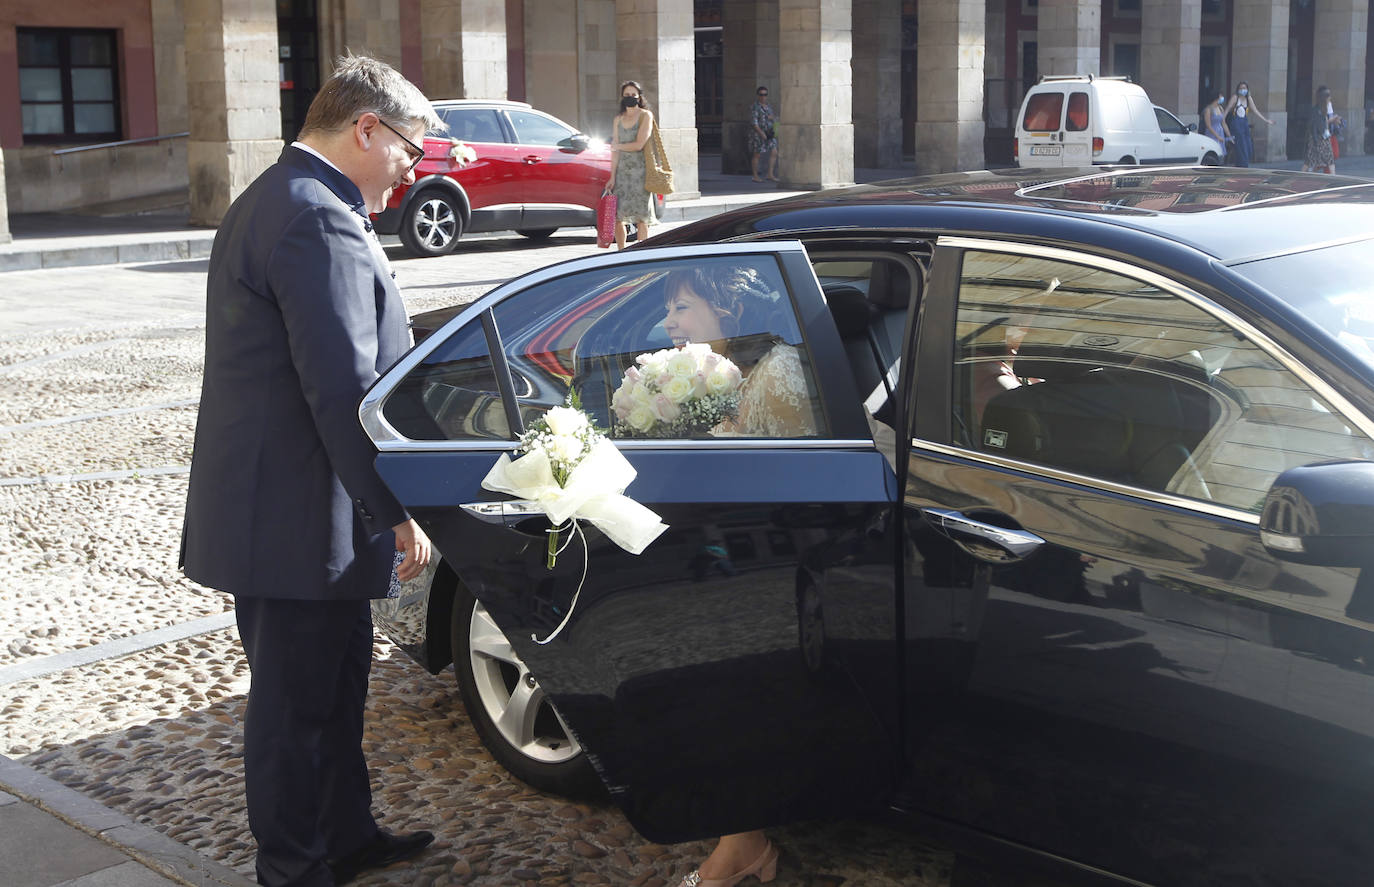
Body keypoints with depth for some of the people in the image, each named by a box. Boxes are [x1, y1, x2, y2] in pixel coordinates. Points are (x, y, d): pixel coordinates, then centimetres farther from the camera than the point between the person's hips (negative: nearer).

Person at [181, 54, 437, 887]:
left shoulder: (274, 200, 15)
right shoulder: (320, 223, -21)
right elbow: (344, 392, -25)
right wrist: (398, 514, -18)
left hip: (276, 506, 11)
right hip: (298, 521, -11)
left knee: (336, 684, 22)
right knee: (297, 706, 4)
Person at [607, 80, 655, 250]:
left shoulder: (645, 116, -1)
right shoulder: (618, 119, 14)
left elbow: (639, 145, -10)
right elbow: (615, 151, 11)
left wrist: (618, 146, 4)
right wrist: (612, 177, 5)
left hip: (639, 170, -5)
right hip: (622, 170, 5)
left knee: (640, 216, -5)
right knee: (617, 215, 0)